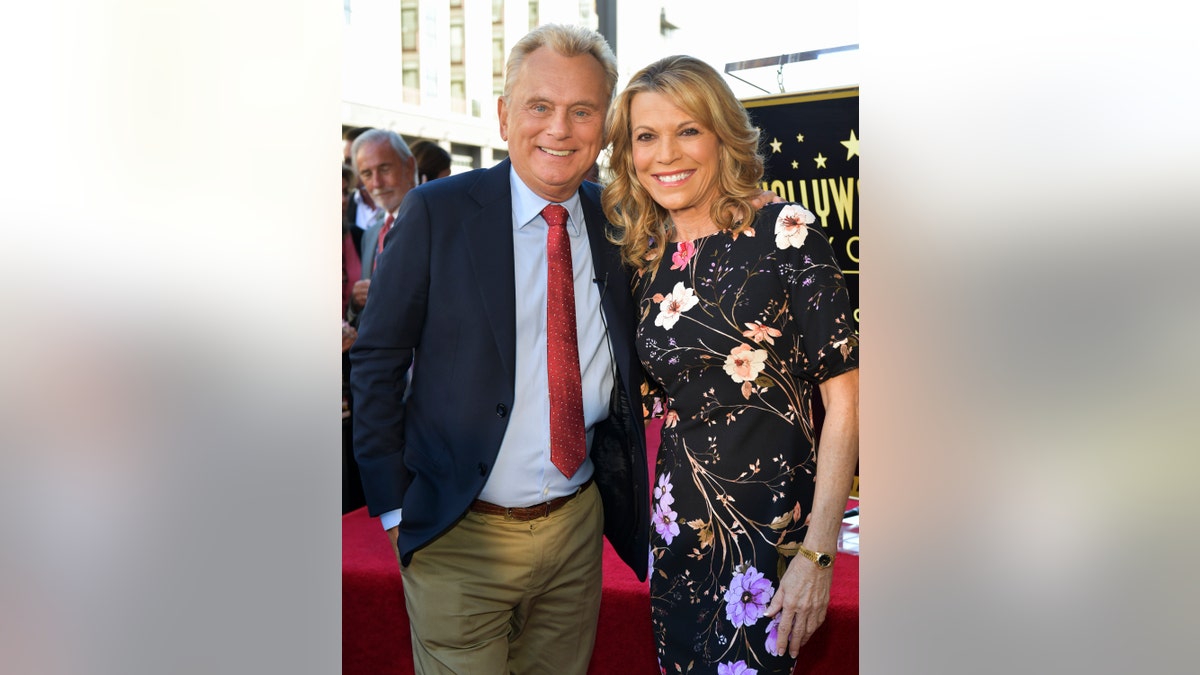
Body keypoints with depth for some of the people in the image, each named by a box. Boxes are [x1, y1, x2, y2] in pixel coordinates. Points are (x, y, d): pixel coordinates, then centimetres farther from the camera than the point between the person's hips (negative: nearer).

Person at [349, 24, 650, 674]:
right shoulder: (436, 212, -8)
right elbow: (376, 362, -5)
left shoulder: (613, 222, 3)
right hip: (459, 539, -3)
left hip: (578, 527, 4)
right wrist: (394, 508, -6)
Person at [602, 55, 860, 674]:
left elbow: (843, 397, -13)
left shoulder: (784, 235, -11)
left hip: (772, 529, -5)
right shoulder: (643, 260, 5)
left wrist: (818, 553, -17)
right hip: (679, 527, 5)